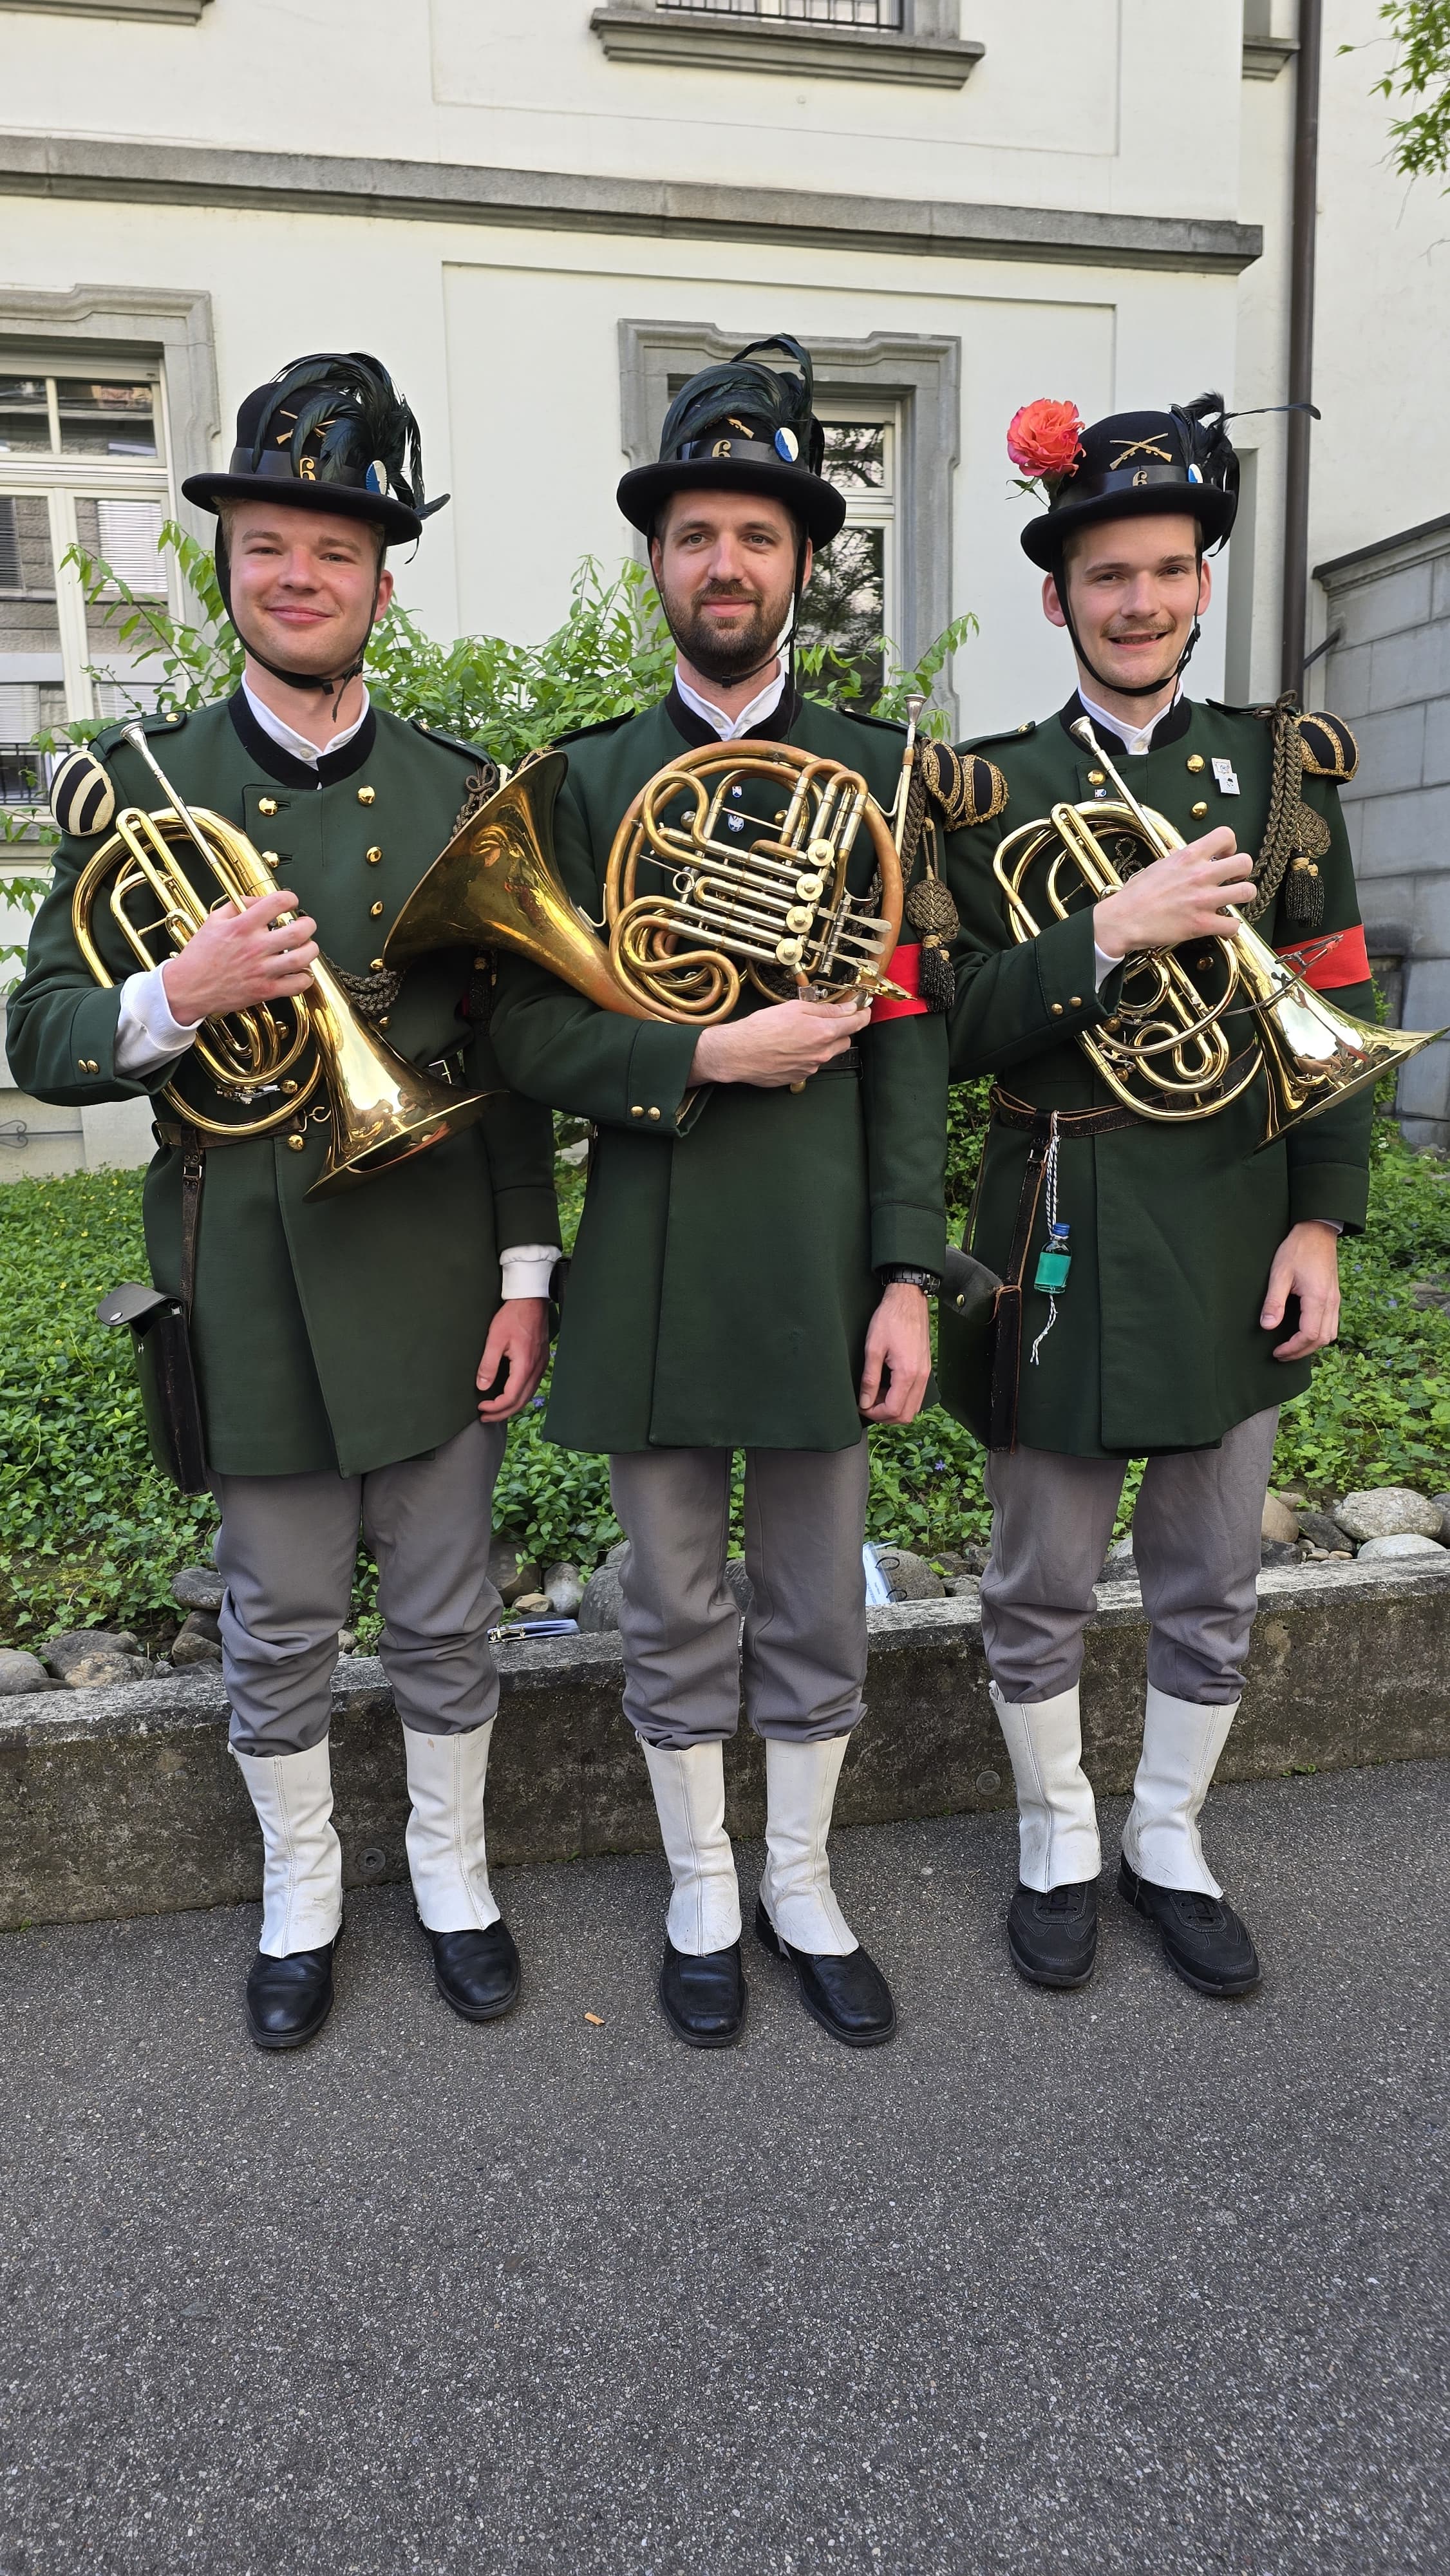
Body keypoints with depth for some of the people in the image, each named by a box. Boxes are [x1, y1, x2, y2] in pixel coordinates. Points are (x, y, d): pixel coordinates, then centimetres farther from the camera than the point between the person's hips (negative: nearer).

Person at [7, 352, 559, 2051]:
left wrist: (525, 1274, -1)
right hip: (249, 1290, 0)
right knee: (278, 1631, 14)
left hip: (435, 1278, 1)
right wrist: (179, 997, -23)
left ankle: (453, 1875, 36)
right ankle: (299, 1899, 37)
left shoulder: (456, 791, 4)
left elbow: (511, 1050, 3)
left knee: (444, 1618, 14)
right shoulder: (138, 786, 1)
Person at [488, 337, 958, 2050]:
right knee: (676, 1621, 12)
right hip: (651, 1267, 0)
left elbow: (909, 1039, 1)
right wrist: (712, 1057, -17)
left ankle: (802, 1888, 34)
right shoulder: (586, 780, 5)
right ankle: (702, 1897, 33)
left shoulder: (877, 772, 5)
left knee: (816, 1616, 13)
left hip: (826, 1259, 1)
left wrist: (909, 1275, -5)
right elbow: (528, 1034, -3)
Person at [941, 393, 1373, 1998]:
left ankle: (1169, 1842, 35)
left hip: (1234, 1236, 2)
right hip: (1063, 1240, -2)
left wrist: (1320, 1222, -5)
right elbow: (956, 1032, -8)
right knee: (1039, 1588, 10)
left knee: (1210, 1589, 14)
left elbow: (1335, 1011, 3)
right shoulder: (993, 788, 0)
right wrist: (1114, 932, -22)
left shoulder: (1278, 769, 5)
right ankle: (1057, 1844, 33)